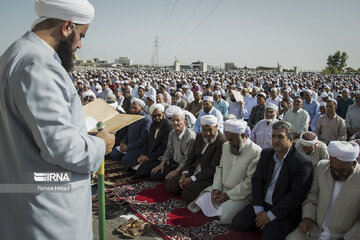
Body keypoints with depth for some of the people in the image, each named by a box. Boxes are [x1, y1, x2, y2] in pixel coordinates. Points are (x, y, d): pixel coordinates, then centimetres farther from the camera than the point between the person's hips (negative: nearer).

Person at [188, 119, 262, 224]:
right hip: (221, 188, 7)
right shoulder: (226, 146, 7)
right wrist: (216, 188, -3)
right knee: (202, 201, -9)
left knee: (223, 217, -25)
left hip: (241, 194, -6)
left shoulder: (256, 152, -18)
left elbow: (250, 183, -19)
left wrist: (228, 195, -17)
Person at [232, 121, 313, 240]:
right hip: (262, 204, 6)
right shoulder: (266, 153, 4)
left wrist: (270, 215, -17)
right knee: (237, 222, -7)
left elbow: (295, 195, -19)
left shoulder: (303, 164, -16)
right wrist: (258, 209, -7)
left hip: (285, 211, -5)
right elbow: (256, 180, 3)